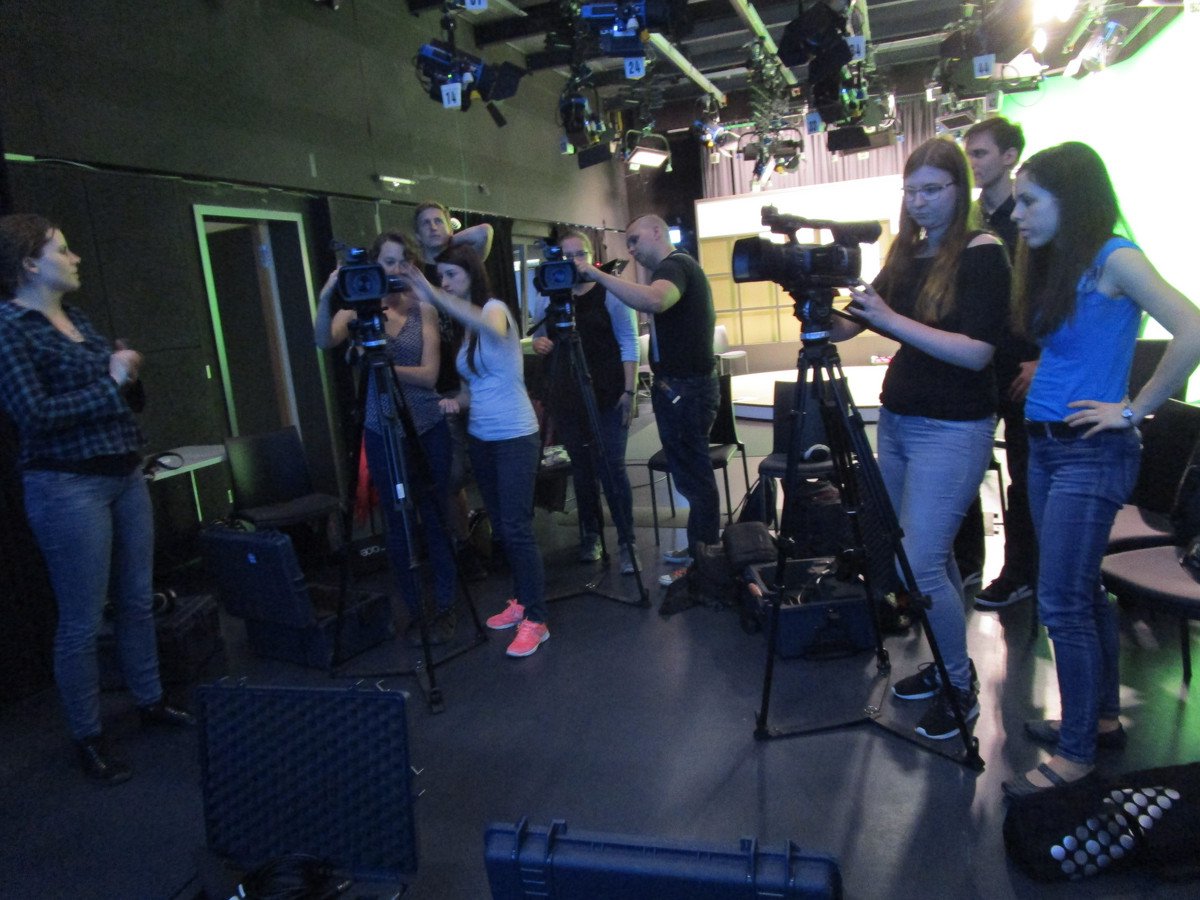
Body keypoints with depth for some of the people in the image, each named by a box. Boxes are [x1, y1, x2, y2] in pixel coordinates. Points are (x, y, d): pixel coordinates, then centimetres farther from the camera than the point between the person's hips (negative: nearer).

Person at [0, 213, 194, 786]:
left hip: (125, 476, 8)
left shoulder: (76, 319, 13)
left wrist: (128, 373, -2)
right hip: (68, 487, -7)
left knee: (138, 601, 15)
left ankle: (150, 702, 31)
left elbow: (122, 396, 19)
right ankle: (87, 738, 18)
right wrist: (111, 383, -13)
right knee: (81, 621, 2)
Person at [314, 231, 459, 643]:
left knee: (435, 521, 5)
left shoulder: (423, 309, 0)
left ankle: (445, 607, 20)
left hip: (428, 428, 0)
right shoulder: (357, 309, 2)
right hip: (381, 432, 0)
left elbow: (429, 374, -8)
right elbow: (324, 342, -17)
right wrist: (325, 299, -33)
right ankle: (415, 612, 19)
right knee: (398, 526, 7)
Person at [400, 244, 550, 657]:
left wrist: (434, 296, -41)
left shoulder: (494, 307, -8)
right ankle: (522, 600, 26)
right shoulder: (464, 326, 14)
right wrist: (456, 402, -2)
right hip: (480, 437, 8)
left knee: (516, 528, -8)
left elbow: (493, 329, -35)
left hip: (515, 437, -8)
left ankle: (535, 620, -1)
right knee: (501, 526, 12)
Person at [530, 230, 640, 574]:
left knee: (611, 467, -6)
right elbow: (540, 338, 19)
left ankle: (627, 542, 3)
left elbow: (629, 344, -4)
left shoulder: (609, 293, -3)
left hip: (607, 395, -3)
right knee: (581, 466, 8)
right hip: (566, 399, 4)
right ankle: (590, 535, 23)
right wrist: (538, 343, -6)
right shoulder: (546, 298, 8)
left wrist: (629, 391, -11)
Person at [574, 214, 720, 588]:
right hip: (683, 386, 11)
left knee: (692, 474, -3)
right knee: (691, 472, 16)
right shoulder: (680, 266, 19)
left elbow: (654, 300, -36)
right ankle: (698, 548, 28)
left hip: (686, 389, -11)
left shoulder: (674, 265, -13)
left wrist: (599, 275, -33)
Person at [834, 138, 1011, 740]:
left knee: (920, 565, -8)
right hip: (896, 419, 7)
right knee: (933, 556, 14)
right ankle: (943, 665, 30)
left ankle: (960, 689, 13)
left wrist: (890, 318, -24)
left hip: (953, 430, -6)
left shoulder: (982, 252, -9)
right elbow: (848, 327, 8)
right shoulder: (906, 255, 10)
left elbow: (976, 351, -19)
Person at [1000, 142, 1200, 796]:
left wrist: (1136, 409, -18)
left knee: (1063, 606, -4)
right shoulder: (1055, 263, 12)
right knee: (1082, 594, 17)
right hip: (1046, 446, 9)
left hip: (1091, 454, -9)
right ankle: (1103, 716, 32)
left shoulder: (1113, 258, -12)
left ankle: (1076, 753, 10)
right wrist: (1041, 376, 8)